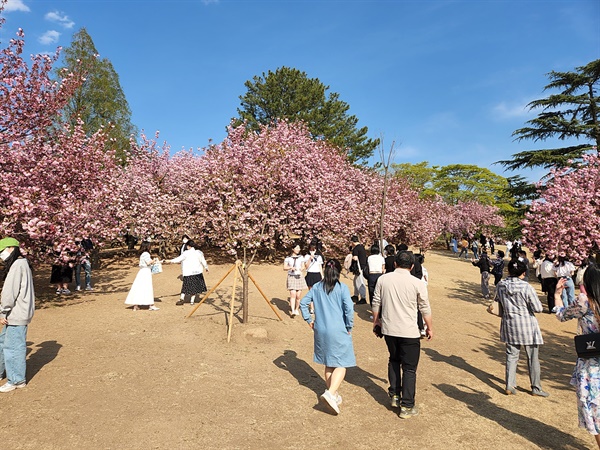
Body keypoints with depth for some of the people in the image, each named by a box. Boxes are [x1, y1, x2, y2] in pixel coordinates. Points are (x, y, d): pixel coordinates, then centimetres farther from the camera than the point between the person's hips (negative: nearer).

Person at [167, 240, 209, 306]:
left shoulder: (186, 253, -8)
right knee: (195, 286, 9)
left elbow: (179, 259, -2)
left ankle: (181, 298, -1)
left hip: (188, 273, -2)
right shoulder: (199, 252, 0)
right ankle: (192, 301, 9)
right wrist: (206, 267, 22)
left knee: (186, 286, 7)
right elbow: (203, 261, 7)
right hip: (197, 272, 2)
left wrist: (171, 261, 10)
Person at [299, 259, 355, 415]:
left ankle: (333, 395, 30)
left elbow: (303, 303, 3)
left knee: (328, 364, 19)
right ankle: (330, 393, -16)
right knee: (341, 365, 3)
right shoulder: (342, 288, -10)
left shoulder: (317, 287, 3)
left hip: (321, 331, 5)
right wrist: (349, 327, -5)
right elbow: (349, 308, -18)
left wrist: (309, 320, 12)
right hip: (339, 332, -5)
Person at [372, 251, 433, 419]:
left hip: (388, 329, 3)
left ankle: (394, 395, 29)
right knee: (409, 368, 9)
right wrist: (430, 328, 13)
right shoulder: (417, 283, -10)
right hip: (409, 332, -3)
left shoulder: (383, 279, -3)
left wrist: (376, 321, 19)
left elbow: (376, 303, 4)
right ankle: (407, 406, 15)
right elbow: (425, 309, -2)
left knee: (394, 361, 25)